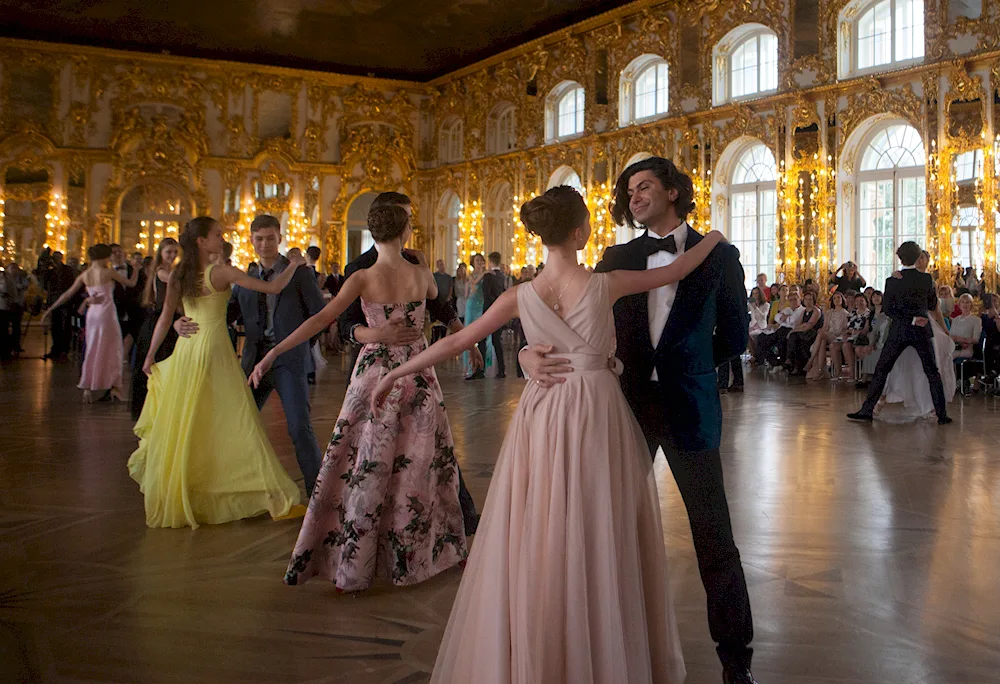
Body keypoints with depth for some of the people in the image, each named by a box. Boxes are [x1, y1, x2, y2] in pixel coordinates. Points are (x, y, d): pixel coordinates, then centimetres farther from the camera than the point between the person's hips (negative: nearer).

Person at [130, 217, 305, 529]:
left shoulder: (178, 274, 7)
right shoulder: (222, 272, -10)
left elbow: (165, 318, 10)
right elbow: (273, 287, -12)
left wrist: (150, 355, 19)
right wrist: (294, 264, 3)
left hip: (186, 348, 6)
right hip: (213, 348, -6)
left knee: (183, 423, 15)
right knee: (233, 421, -2)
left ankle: (173, 495, 26)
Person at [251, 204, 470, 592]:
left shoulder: (363, 278, -9)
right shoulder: (420, 274, -2)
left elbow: (322, 319, -17)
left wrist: (273, 353, -17)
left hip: (376, 374, -2)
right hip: (417, 374, 2)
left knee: (366, 470, 5)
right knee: (425, 463, 13)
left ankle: (353, 570, 12)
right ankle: (429, 552, 27)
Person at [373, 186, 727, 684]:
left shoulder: (521, 296, -3)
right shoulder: (605, 285, -8)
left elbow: (455, 341, 2)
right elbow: (676, 270, 5)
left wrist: (397, 372, 12)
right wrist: (712, 237, 24)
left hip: (542, 414, 2)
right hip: (596, 411, -2)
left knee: (536, 538, 11)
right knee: (597, 538, 10)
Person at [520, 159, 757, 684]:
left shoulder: (718, 256, 2)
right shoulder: (618, 258, 8)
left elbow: (734, 335, 6)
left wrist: (683, 364, 7)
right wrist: (532, 353, -16)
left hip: (688, 406, -2)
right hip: (629, 403, 3)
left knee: (714, 537, 2)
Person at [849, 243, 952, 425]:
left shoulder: (892, 281, -7)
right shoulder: (927, 279, -3)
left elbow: (888, 309, -7)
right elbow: (933, 305, 8)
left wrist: (911, 319, -4)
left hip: (899, 331, -1)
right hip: (922, 331, 1)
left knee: (881, 370, 5)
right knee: (932, 372, 10)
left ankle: (867, 411, 3)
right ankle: (942, 415, 10)